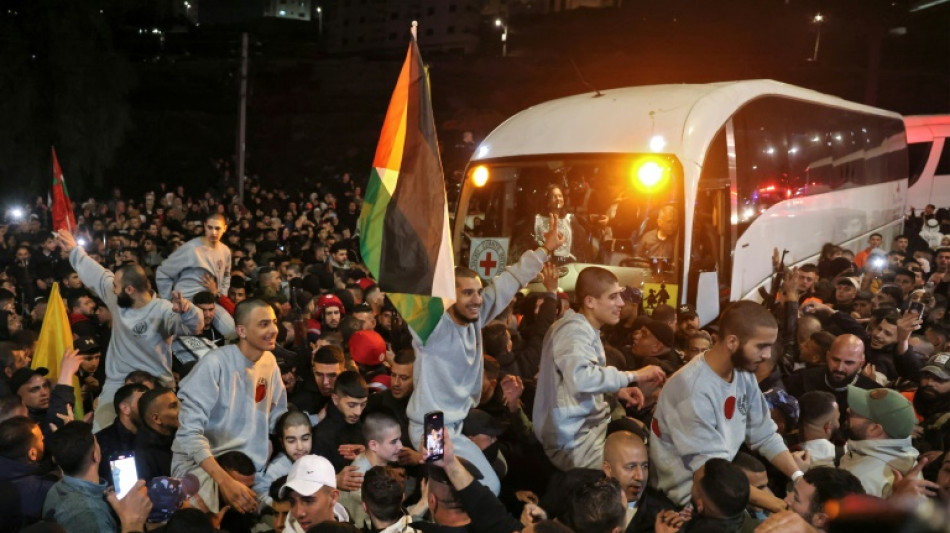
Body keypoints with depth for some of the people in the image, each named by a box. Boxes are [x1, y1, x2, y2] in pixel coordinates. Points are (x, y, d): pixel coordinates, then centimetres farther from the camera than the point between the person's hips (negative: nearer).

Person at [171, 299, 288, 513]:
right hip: (199, 461, -6)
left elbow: (278, 419, 11)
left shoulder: (269, 362, 0)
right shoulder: (214, 364, -20)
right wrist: (225, 481, -35)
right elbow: (190, 432, -26)